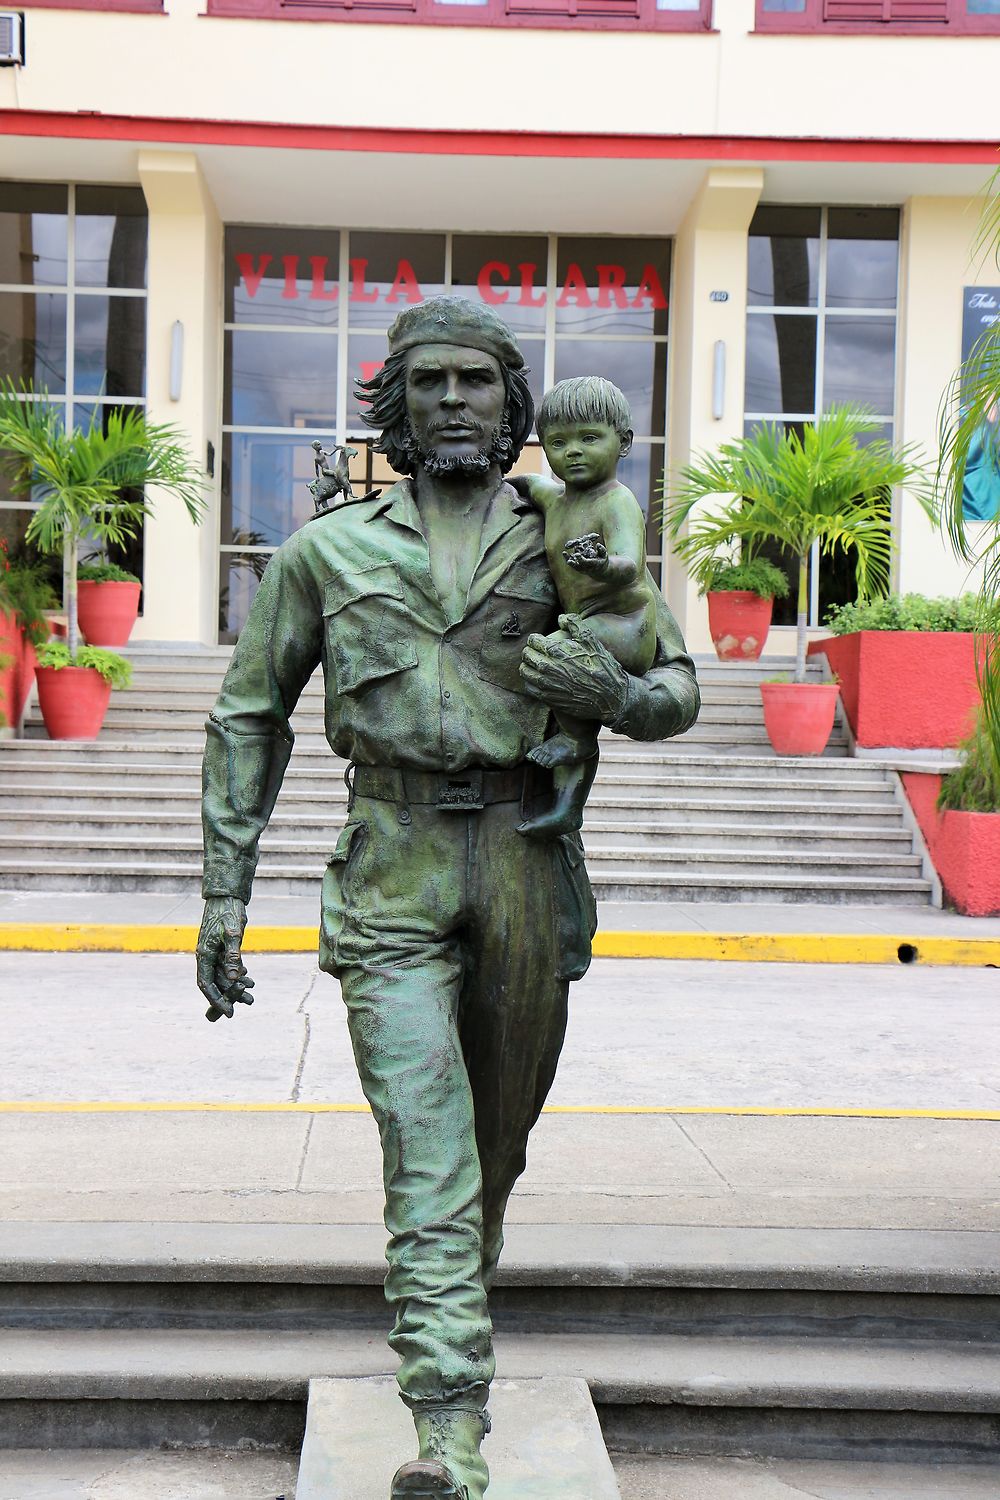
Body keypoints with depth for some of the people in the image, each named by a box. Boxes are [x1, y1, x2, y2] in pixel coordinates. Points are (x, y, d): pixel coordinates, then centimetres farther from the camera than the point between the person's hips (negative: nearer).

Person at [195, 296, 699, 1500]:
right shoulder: (327, 551, 5)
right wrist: (223, 890, 3)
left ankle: (459, 1290, 47)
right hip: (394, 876, -2)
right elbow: (250, 717, 10)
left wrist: (609, 691, -13)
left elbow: (677, 694, 12)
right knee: (427, 1144, -11)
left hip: (527, 869, 2)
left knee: (498, 1133, 17)